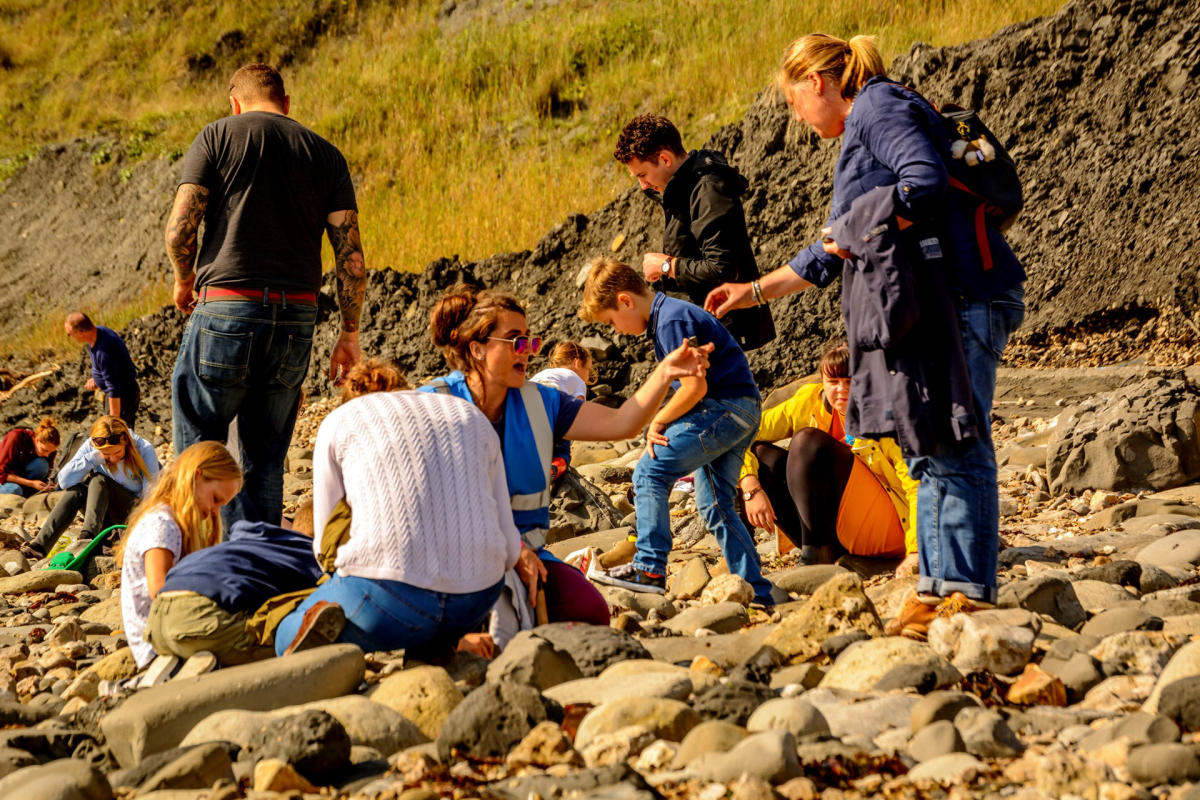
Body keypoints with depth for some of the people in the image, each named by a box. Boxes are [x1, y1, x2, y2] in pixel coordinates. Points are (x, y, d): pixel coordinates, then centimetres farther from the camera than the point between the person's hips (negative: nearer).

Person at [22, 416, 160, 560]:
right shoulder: (91, 447, -10)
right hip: (109, 519, 3)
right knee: (75, 490, -28)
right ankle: (39, 545, -39)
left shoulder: (144, 450, -17)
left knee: (98, 480, -28)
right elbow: (64, 481, -20)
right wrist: (95, 457, -27)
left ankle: (87, 537, -47)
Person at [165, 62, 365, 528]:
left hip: (226, 309, -3)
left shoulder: (217, 137, 5)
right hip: (296, 319, 3)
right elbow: (351, 255, 5)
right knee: (265, 463, 11)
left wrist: (184, 280, 16)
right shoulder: (325, 154, 13)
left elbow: (179, 230, -4)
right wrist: (349, 333, 11)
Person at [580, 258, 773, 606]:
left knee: (650, 472, -10)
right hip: (741, 412, 11)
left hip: (725, 408, -11)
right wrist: (661, 427, 9)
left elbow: (695, 387, -21)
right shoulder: (670, 314, 17)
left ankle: (649, 568, -10)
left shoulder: (673, 322, -15)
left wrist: (658, 422, -9)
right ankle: (757, 593, 11)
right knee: (715, 505, 12)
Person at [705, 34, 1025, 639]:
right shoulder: (863, 128, 27)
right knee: (929, 453, 10)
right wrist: (756, 291, 35)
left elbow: (927, 181, -23)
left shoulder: (881, 107, -4)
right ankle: (936, 590, 13)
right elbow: (837, 250, 33)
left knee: (957, 448, -11)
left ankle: (970, 595, -11)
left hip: (960, 297, -11)